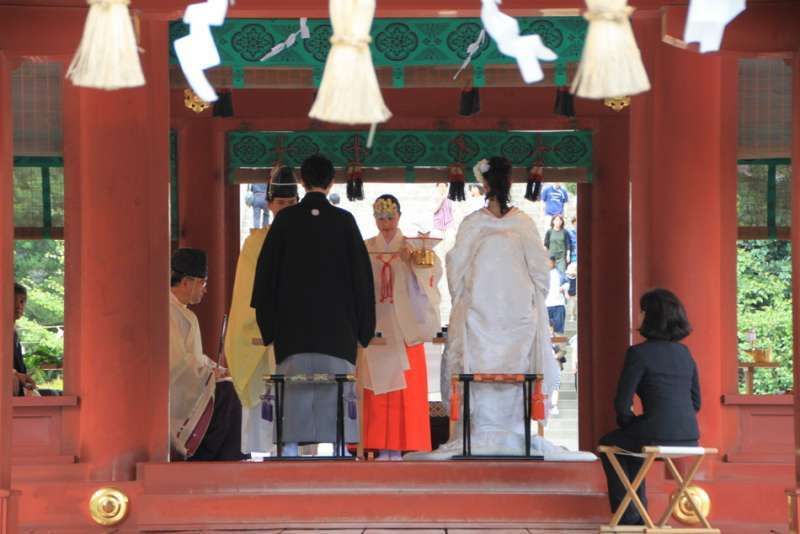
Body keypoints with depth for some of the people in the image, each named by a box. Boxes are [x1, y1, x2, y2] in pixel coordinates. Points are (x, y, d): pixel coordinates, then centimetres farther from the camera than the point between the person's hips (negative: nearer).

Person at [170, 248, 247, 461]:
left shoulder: (180, 311, 17)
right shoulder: (169, 311, -18)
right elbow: (178, 360, -24)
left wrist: (211, 367, 7)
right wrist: (209, 373, -11)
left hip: (185, 386, 11)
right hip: (172, 393, -11)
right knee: (225, 394, -16)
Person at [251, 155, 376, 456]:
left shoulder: (285, 219, 1)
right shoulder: (344, 220, -1)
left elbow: (266, 270, 3)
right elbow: (361, 271, 1)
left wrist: (268, 320, 11)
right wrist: (363, 324, 8)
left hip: (293, 323, 1)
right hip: (337, 325, -1)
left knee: (294, 390, 3)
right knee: (336, 387, 1)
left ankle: (291, 449, -1)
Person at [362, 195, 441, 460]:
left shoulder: (412, 247, 6)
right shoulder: (365, 249, 10)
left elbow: (433, 271, -7)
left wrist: (412, 261, -24)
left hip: (404, 329, -1)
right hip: (374, 327, 1)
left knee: (404, 390, -3)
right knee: (376, 391, -1)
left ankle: (398, 449, 0)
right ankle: (382, 449, 2)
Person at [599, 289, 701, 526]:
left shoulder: (638, 353, -8)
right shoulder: (684, 352, 10)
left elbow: (622, 403, -9)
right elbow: (696, 402, 16)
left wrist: (628, 423, 13)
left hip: (658, 438, -6)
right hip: (690, 438, 6)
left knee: (609, 444, 24)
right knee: (634, 441, 35)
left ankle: (629, 516, 25)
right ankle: (639, 511, 36)